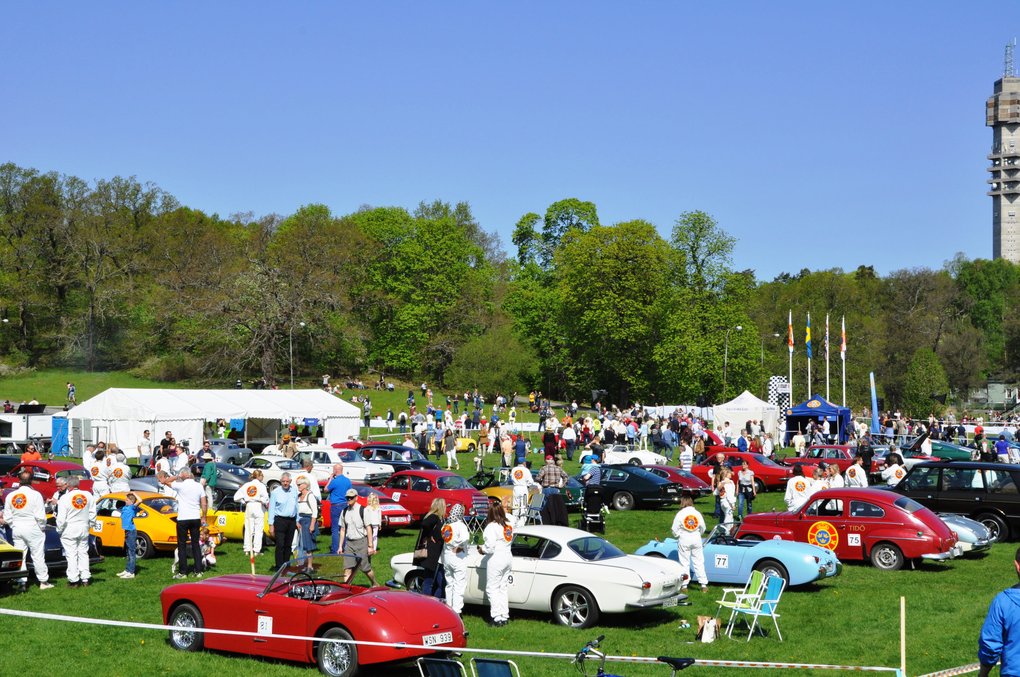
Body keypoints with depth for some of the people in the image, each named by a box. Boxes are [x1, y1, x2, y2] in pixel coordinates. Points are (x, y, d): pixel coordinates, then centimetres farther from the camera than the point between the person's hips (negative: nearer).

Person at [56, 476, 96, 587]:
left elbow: (61, 518, -13)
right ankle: (85, 579, 13)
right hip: (84, 528, 4)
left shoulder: (65, 498, -15)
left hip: (69, 530, -4)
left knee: (71, 555, 2)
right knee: (83, 553, 13)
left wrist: (59, 529, 2)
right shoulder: (88, 496, -2)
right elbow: (93, 514, 5)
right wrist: (89, 525, 19)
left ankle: (73, 580, 3)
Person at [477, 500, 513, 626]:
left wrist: (482, 549, -1)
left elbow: (490, 547, -20)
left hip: (496, 559, -8)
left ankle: (497, 617, -7)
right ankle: (505, 616, 16)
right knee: (503, 589, 15)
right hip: (508, 557, 8)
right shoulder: (509, 525, 8)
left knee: (492, 589, -2)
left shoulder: (492, 527, -17)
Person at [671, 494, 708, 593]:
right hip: (696, 540, 2)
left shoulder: (680, 514, -9)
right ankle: (704, 585, 5)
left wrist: (677, 536, 14)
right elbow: (703, 528, 8)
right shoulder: (697, 513, 0)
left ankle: (684, 585, 7)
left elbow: (675, 530, -7)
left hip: (684, 540, -2)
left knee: (684, 563, 6)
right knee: (699, 562, 7)